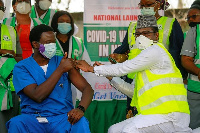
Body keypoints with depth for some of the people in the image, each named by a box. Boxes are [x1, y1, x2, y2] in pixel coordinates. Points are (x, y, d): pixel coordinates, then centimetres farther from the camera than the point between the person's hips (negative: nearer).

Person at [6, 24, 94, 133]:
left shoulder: (62, 62, 9)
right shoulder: (21, 68, 2)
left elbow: (87, 88, 2)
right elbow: (37, 96, -14)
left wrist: (80, 109, -20)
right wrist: (61, 69, -12)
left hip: (62, 117, 1)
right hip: (33, 118, -1)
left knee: (81, 122, -32)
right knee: (16, 123, -33)